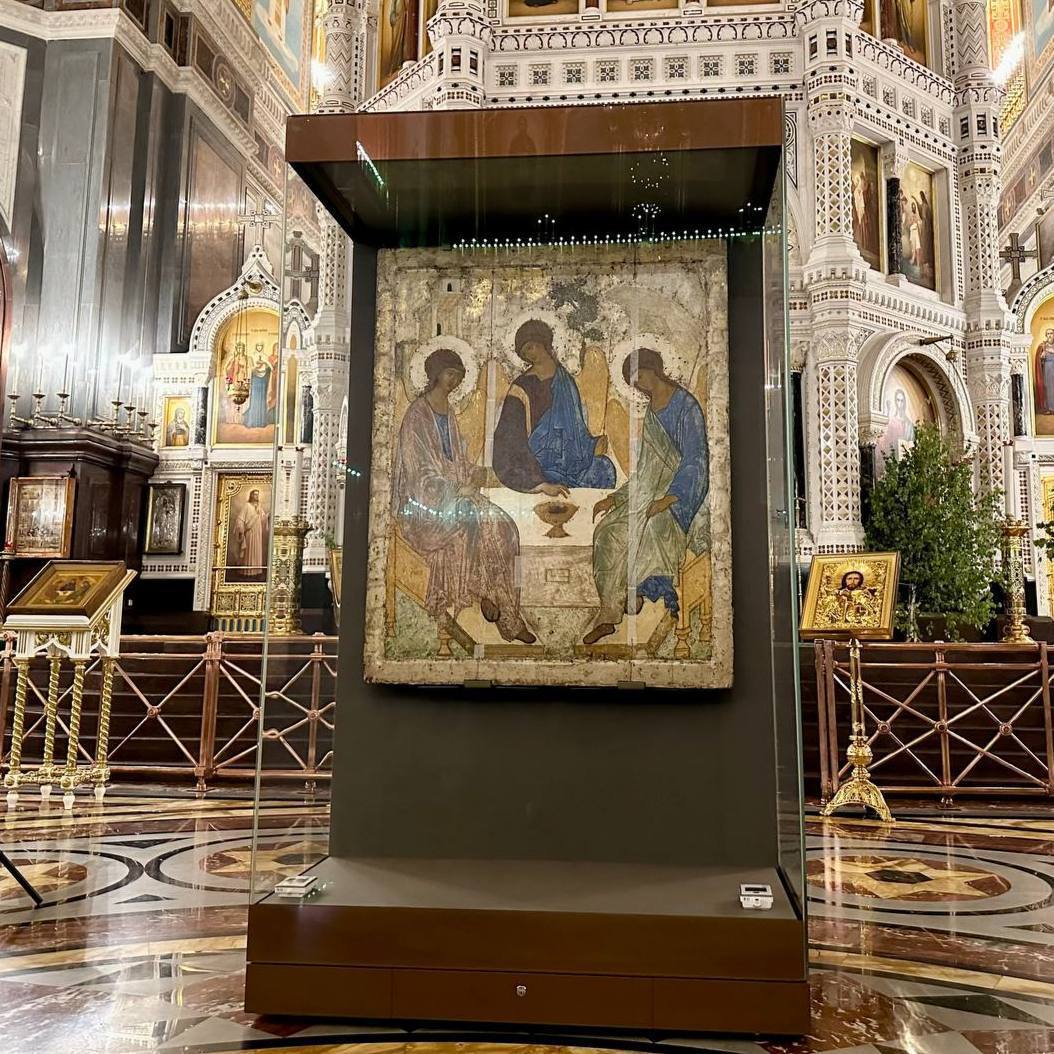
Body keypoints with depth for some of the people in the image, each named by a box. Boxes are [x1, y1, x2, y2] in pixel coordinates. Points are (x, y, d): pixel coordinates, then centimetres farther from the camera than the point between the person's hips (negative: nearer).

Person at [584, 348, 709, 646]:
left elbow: (695, 460, -14)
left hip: (683, 495, -7)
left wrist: (667, 499, -23)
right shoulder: (651, 412, 18)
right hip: (652, 490, 7)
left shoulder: (686, 406, -6)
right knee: (608, 530, -16)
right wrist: (615, 498, 9)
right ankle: (609, 615, -16)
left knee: (644, 528, -31)